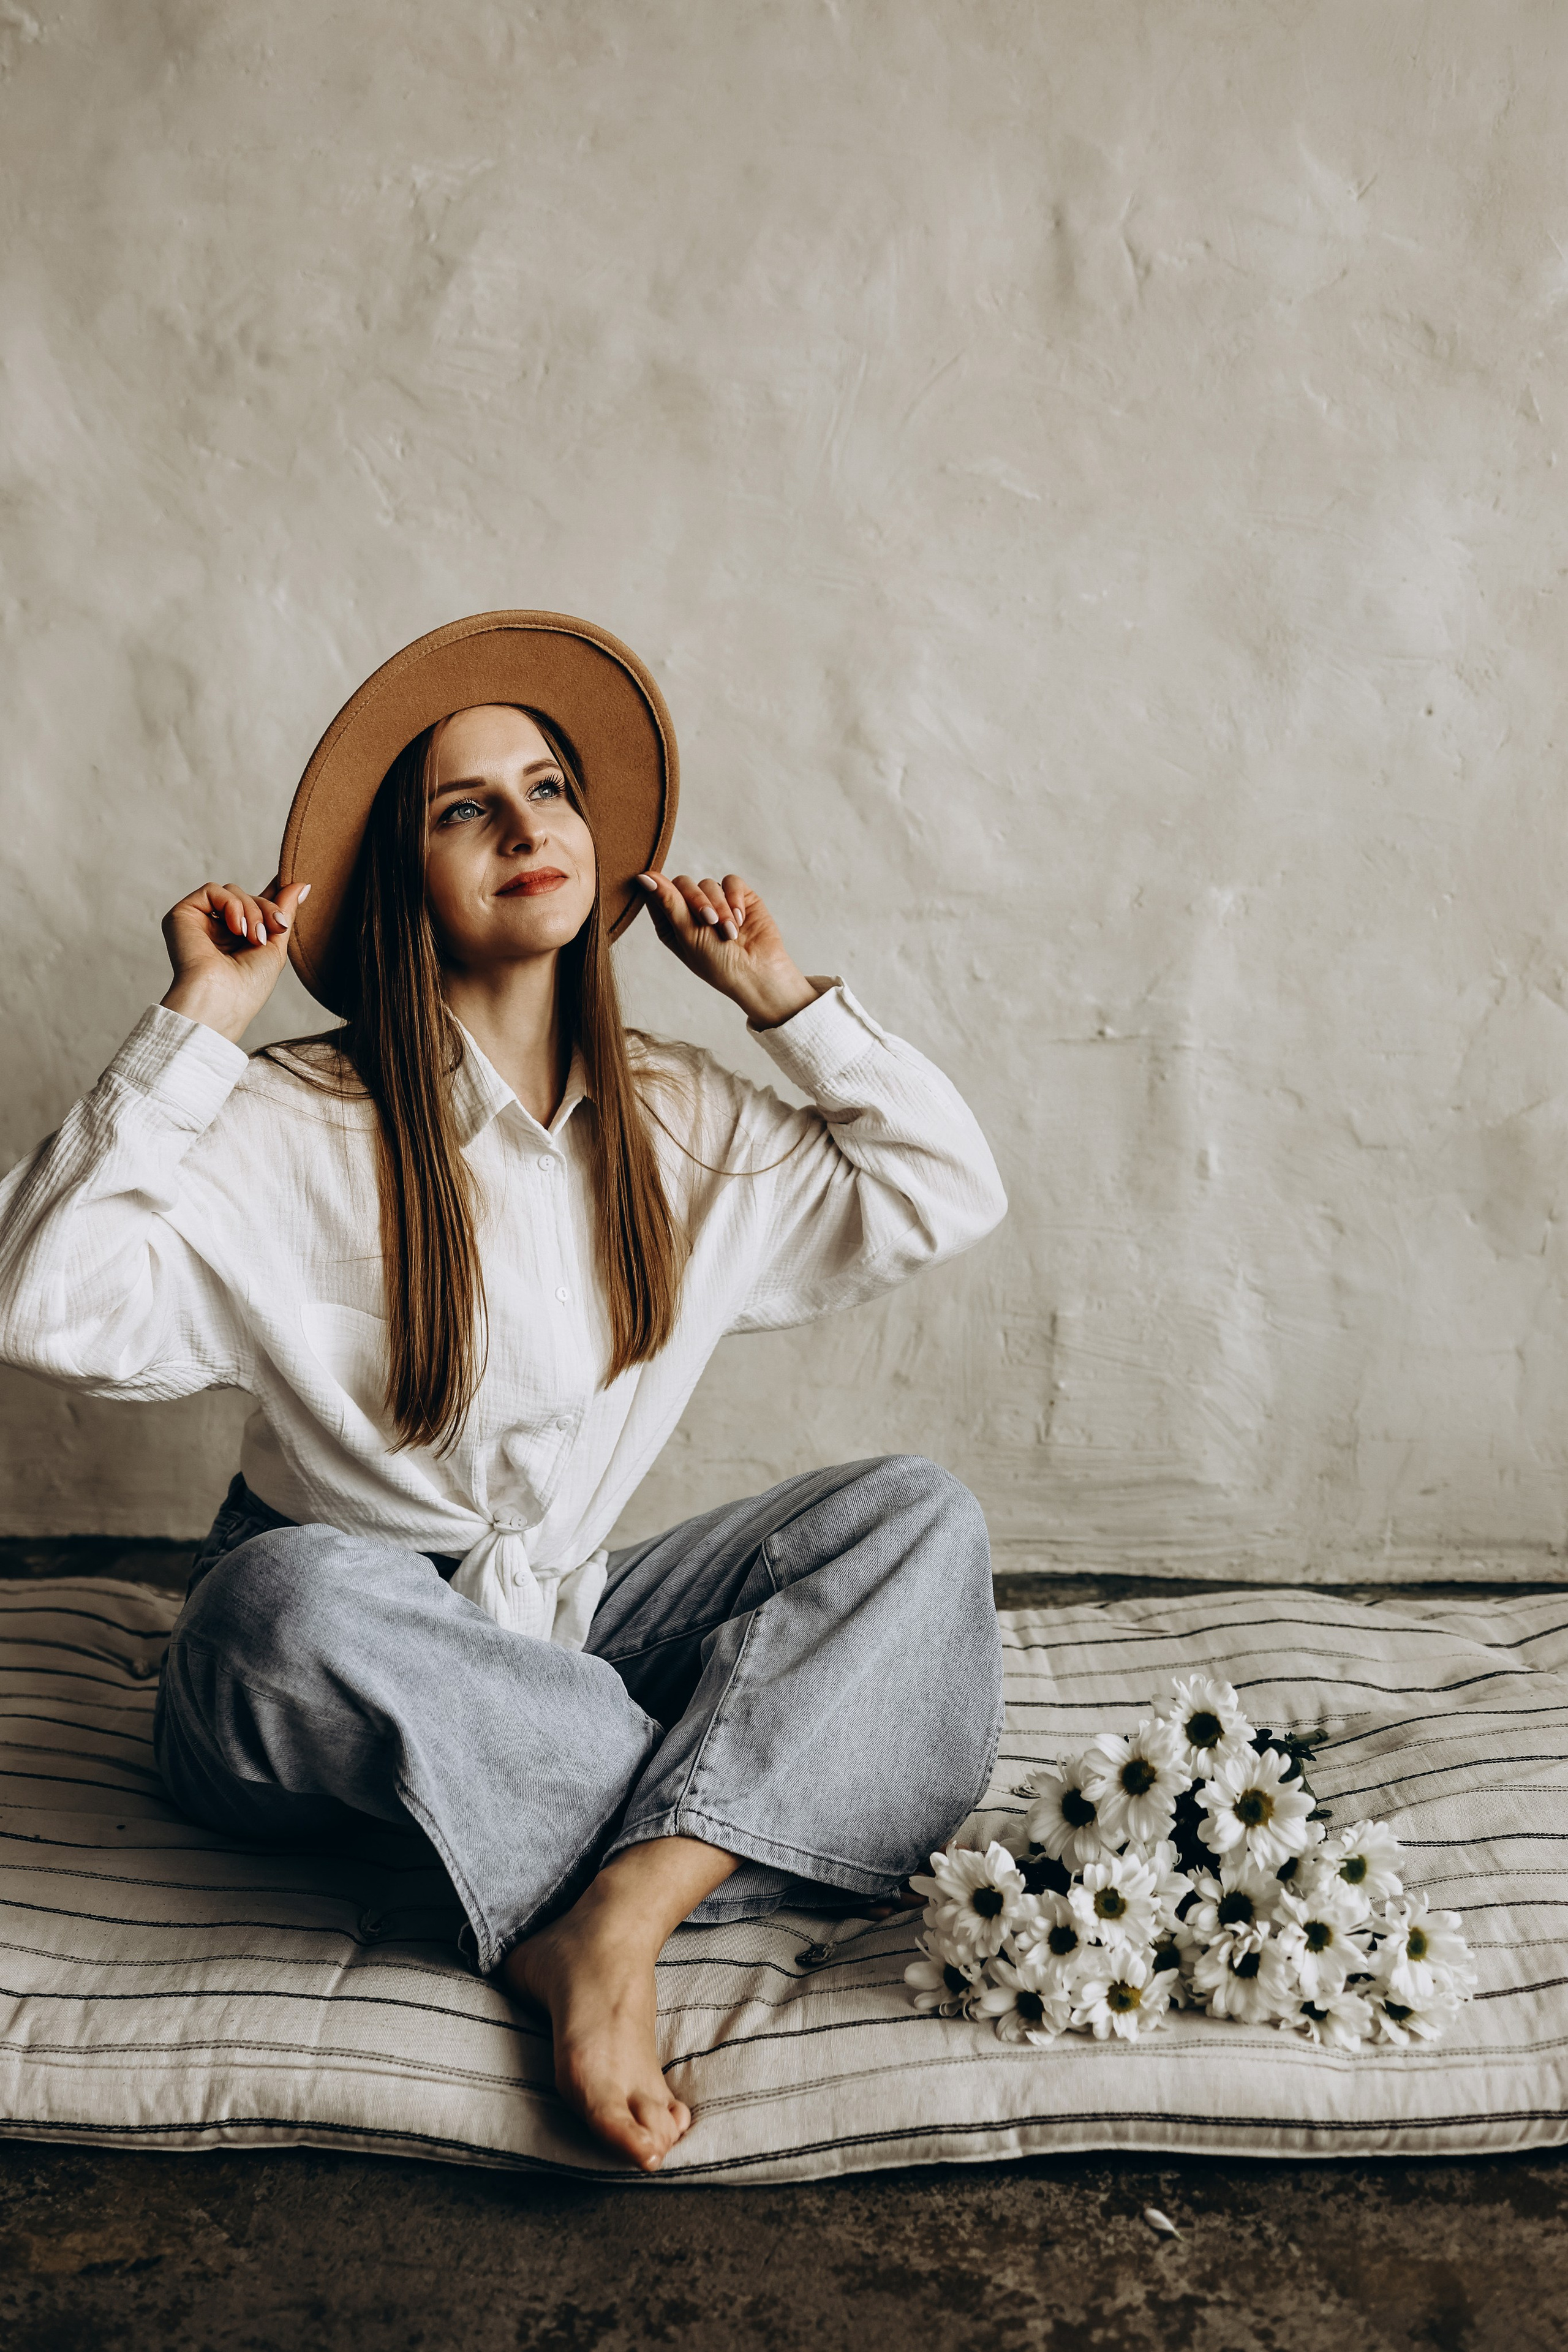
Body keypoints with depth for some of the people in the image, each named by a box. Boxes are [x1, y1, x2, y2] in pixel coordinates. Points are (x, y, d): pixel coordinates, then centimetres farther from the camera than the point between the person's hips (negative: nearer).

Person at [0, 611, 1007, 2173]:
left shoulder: (679, 1121, 5)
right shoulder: (302, 1128, -11)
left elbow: (946, 1192, 9)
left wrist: (784, 999, 4)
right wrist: (195, 1028, -22)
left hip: (567, 1632, 5)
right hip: (333, 1683, -4)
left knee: (918, 1517, -16)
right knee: (288, 1601, -41)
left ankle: (618, 1911, -31)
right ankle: (733, 1824, -23)